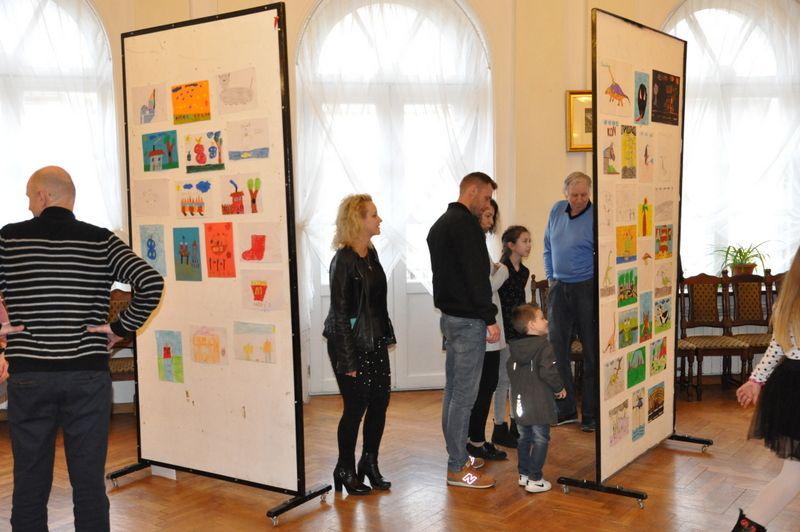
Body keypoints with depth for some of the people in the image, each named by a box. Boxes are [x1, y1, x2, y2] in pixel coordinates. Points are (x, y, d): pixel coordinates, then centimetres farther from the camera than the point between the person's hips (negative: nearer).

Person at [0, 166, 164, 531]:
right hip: (88, 376, 0)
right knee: (89, 481, 8)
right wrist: (121, 329, -2)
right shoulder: (102, 241, -1)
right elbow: (151, 284, -11)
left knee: (30, 482, 12)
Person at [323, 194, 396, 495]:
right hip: (351, 343, -8)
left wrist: (386, 336, 13)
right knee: (356, 407, 1)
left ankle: (369, 463, 27)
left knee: (380, 401, 10)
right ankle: (345, 471, 19)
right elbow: (340, 312, -16)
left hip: (375, 342, 8)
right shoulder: (344, 260, -16)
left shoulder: (371, 253, 8)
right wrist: (348, 360, -17)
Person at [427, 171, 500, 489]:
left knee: (453, 390, 15)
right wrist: (490, 318, -17)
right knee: (464, 394, -5)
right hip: (468, 319, -10)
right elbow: (476, 276, -20)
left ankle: (458, 456, 26)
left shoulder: (440, 224, 17)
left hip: (449, 316, 10)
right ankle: (458, 468, 1)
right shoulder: (466, 224, -15)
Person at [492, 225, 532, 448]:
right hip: (505, 329, -8)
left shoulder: (525, 272, 10)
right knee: (504, 378, -1)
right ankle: (500, 429, 9)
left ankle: (515, 426, 23)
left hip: (520, 330, 8)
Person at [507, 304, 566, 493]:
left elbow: (510, 369, 13)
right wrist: (559, 388, -6)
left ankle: (523, 474, 27)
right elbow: (548, 372, -22)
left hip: (519, 403, 7)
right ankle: (534, 479, 5)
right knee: (540, 441, 3)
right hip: (540, 404, -7)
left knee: (524, 439, 18)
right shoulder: (544, 346, -16)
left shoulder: (515, 347, 6)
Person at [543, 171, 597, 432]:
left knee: (591, 352, 2)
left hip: (587, 290, -5)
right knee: (557, 349, 7)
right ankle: (565, 410, 19)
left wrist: (596, 284, -15)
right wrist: (551, 276, 13)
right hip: (559, 290, 6)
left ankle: (591, 414, 13)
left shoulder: (596, 217, -11)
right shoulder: (557, 210, 7)